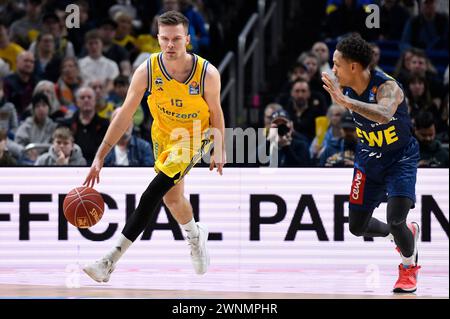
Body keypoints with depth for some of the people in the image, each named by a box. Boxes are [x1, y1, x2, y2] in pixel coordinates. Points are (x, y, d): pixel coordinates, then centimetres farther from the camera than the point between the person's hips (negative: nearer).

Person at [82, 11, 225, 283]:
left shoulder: (207, 74, -26)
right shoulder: (147, 71, -22)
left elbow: (216, 113, -8)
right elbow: (125, 116, -15)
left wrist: (220, 151, 3)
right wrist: (101, 156, -18)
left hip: (197, 133, -4)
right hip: (164, 133, 4)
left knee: (157, 188, -22)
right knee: (172, 197, 15)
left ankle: (111, 260, -27)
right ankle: (196, 235, 52)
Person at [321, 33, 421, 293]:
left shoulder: (387, 87, -31)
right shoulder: (346, 88, -12)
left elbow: (384, 115, -55)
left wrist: (346, 101, -62)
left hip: (401, 158, -6)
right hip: (369, 159, 6)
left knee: (395, 220, -22)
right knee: (358, 227, 5)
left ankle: (409, 267, 10)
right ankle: (408, 233, 35)